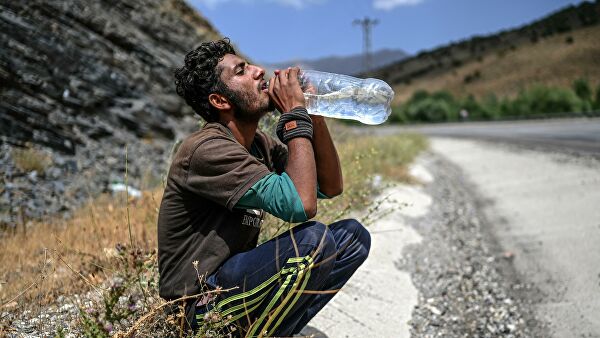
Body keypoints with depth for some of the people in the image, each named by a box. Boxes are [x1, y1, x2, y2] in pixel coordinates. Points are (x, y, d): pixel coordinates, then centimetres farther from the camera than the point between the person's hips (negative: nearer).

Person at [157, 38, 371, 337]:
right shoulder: (208, 149, -21)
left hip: (237, 276, 9)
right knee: (313, 239, -30)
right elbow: (301, 204, -31)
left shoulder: (259, 144, 6)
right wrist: (295, 114, -22)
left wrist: (313, 114, -5)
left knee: (353, 236, 0)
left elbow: (331, 187, 6)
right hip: (201, 301, -9)